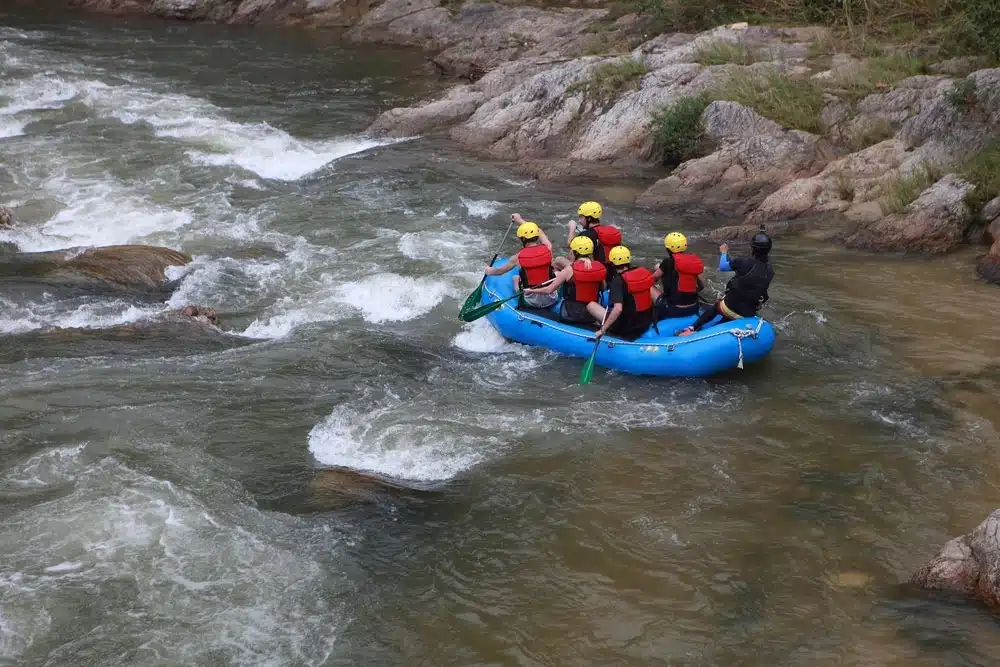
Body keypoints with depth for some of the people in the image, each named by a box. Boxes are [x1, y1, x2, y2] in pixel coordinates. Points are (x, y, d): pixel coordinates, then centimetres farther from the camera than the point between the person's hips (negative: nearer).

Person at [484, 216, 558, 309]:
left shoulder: (518, 257, -12)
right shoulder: (548, 249, -9)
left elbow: (500, 271, 8)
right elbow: (539, 231, 14)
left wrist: (489, 271, 31)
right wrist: (520, 220, 28)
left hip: (531, 302, 0)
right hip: (551, 300, 0)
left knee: (516, 278, 27)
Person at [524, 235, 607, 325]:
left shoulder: (569, 270, -12)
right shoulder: (599, 267, -3)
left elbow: (549, 290, -7)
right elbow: (603, 288, 14)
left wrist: (531, 291, 9)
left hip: (571, 314, -5)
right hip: (591, 315, 5)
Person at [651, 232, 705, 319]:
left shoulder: (668, 261, -11)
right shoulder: (694, 260, 4)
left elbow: (652, 279, 2)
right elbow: (701, 286, 15)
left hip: (674, 311, -6)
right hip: (694, 309, 6)